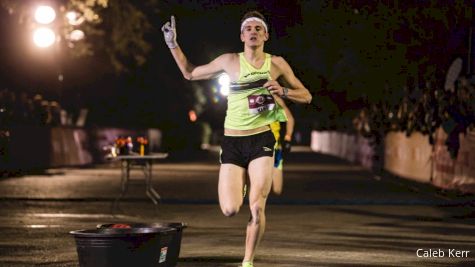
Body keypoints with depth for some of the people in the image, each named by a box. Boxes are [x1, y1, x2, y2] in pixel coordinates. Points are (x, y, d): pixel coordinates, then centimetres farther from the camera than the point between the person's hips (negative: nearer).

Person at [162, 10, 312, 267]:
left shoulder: (276, 63, 4)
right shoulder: (230, 61, 4)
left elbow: (306, 96, 9)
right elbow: (190, 73, 14)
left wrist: (283, 91, -10)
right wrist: (173, 44, 5)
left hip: (261, 140, 0)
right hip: (232, 142, 0)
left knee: (257, 208, -8)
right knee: (230, 210, -8)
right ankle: (241, 184, 29)